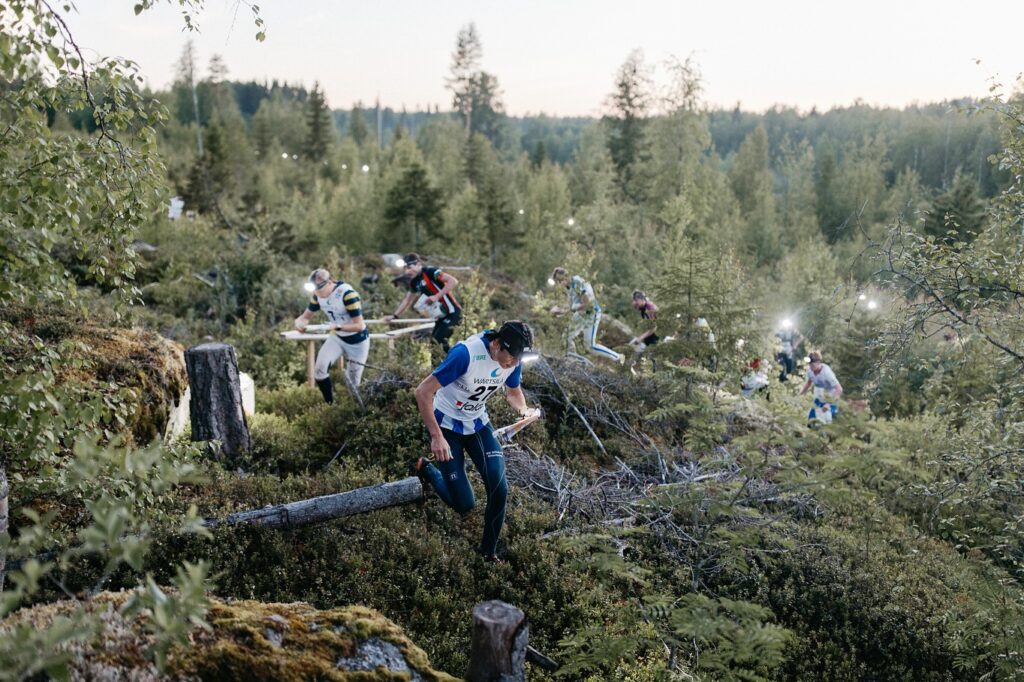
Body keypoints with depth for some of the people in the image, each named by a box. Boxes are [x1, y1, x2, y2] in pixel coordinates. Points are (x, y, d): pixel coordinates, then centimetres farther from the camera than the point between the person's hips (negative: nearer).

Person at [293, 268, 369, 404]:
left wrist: (337, 326, -44)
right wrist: (299, 322, -25)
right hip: (337, 338, 5)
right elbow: (306, 316, -1)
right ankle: (330, 405, -6)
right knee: (320, 368, -21)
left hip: (357, 342, -4)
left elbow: (359, 325, -29)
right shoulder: (318, 295, -10)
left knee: (353, 383, 4)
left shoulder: (348, 293, -29)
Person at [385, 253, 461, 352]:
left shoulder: (430, 271, -16)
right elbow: (407, 300, 22)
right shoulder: (414, 282, 9)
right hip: (443, 314, 9)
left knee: (438, 340, -14)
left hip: (452, 312, -9)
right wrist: (394, 316, 19)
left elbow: (453, 281, -25)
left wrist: (437, 296, -27)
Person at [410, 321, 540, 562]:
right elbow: (423, 392, -30)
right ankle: (424, 469, 27)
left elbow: (513, 391, 9)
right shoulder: (466, 353, -33)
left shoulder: (512, 360, -13)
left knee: (499, 490, -11)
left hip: (478, 424, 5)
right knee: (463, 504, -3)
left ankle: (489, 551, 13)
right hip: (447, 426, -5)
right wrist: (436, 437, -32)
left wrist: (523, 409, -14)